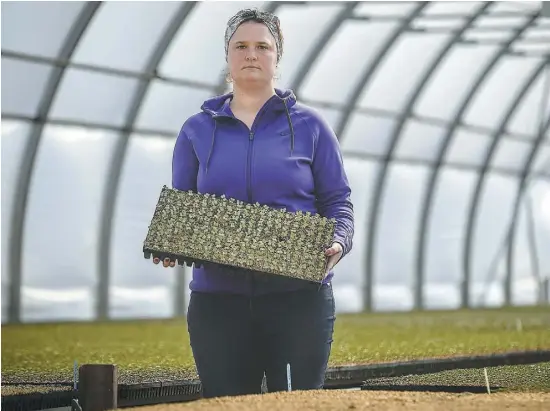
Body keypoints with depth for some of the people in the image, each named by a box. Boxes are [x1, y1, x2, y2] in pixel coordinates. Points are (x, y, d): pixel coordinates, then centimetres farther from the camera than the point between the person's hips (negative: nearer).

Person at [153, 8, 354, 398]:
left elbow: (338, 202, 6)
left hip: (298, 296, -1)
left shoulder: (310, 125, 6)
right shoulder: (197, 130, 10)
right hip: (218, 298, 2)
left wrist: (338, 242, -14)